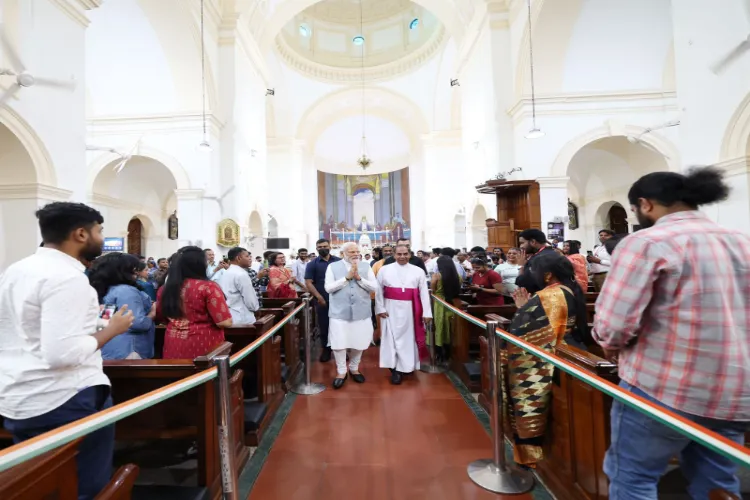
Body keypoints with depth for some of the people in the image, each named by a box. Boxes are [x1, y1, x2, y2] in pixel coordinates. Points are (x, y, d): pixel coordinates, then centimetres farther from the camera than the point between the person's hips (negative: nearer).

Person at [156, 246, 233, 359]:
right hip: (203, 347, -6)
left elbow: (160, 316, 18)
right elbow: (225, 322, -19)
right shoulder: (208, 287, -18)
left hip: (173, 347, 6)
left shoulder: (165, 289, 1)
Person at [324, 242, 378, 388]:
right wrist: (347, 277, -16)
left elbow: (374, 287, -3)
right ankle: (341, 371, 24)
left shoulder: (366, 266, 3)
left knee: (359, 343, 12)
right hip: (340, 312, -2)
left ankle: (354, 368, 36)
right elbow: (328, 288, -10)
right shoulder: (333, 267, 0)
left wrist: (359, 278, -16)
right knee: (338, 343, 2)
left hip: (361, 312, 2)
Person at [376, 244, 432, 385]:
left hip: (410, 310, 1)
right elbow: (378, 291, 1)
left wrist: (426, 312, -4)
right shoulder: (385, 270, 0)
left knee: (408, 337, 11)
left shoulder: (418, 271, 1)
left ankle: (406, 366, 28)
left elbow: (424, 292, 0)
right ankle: (395, 369, 10)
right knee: (393, 337, 1)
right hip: (391, 310, -1)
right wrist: (380, 308, -6)